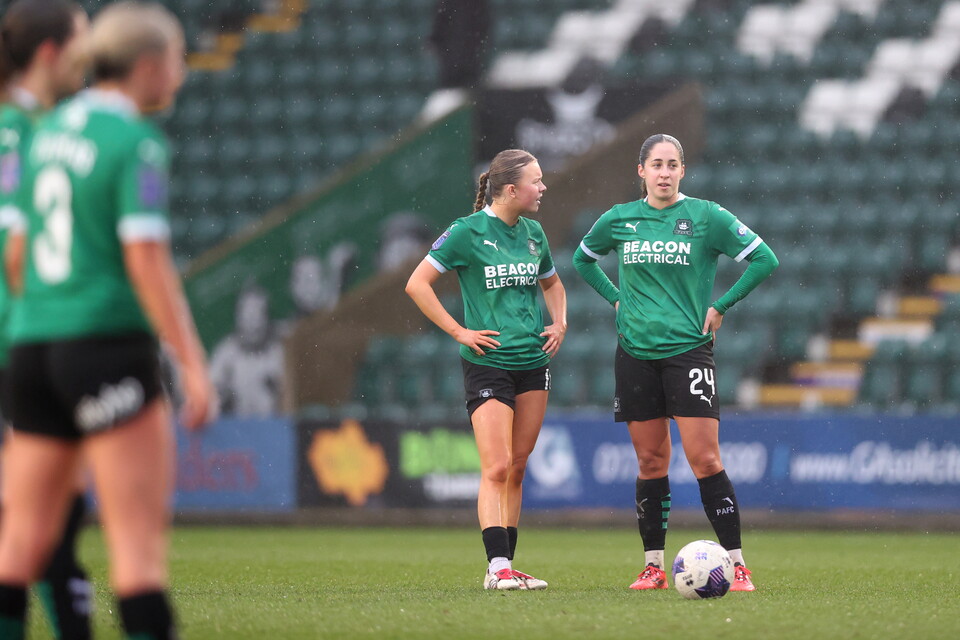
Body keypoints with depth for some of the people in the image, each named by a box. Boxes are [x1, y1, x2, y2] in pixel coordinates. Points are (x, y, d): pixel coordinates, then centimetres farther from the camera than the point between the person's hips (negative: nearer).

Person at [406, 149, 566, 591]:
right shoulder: (468, 232, -8)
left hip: (533, 362, 6)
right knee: (497, 468, -14)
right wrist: (459, 331, -11)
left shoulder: (533, 233, 10)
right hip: (488, 364, -6)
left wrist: (559, 324, 13)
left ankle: (505, 565, 11)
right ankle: (498, 567, -16)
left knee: (517, 469, 7)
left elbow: (551, 282, 30)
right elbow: (417, 284, -8)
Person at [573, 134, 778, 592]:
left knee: (704, 459, -10)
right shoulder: (619, 220, 6)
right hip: (635, 352, 3)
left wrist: (721, 306, -2)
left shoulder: (706, 217, -3)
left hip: (688, 349, -3)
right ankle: (653, 567, 13)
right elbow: (583, 259, 25)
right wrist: (617, 299, 12)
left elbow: (764, 259, -1)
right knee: (651, 463, 6)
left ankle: (737, 565, -8)